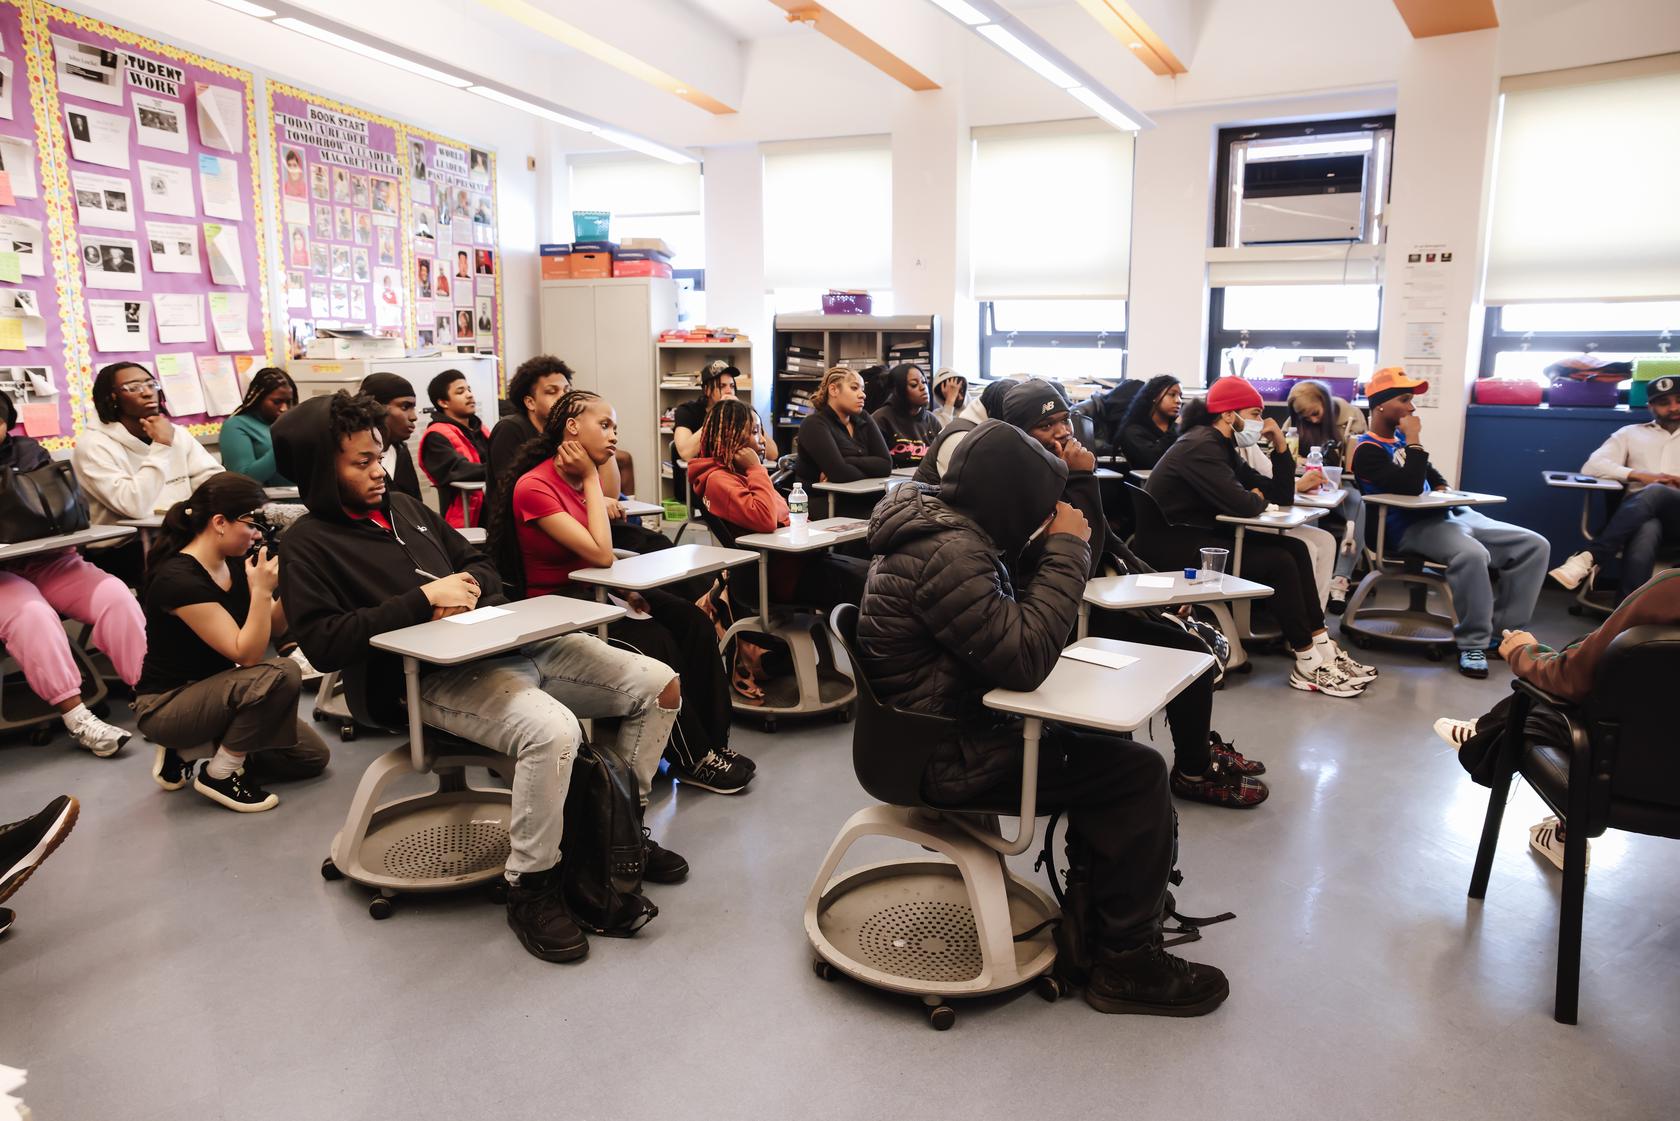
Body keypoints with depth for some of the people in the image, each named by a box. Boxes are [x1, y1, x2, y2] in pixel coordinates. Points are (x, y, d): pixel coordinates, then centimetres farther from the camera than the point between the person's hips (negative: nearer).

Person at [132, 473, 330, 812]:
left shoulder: (235, 562, -2)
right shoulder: (177, 579, -26)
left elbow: (275, 627, 5)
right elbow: (248, 655, -27)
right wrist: (261, 591, -29)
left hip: (213, 690, 9)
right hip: (166, 706, -8)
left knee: (313, 757, 2)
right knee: (281, 674, -31)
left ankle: (182, 752, 12)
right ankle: (220, 775, -11)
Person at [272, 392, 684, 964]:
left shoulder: (403, 507, 21)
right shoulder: (309, 543, 1)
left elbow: (480, 566, 26)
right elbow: (322, 643, -12)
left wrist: (468, 588, 1)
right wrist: (423, 599, -14)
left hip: (508, 644, 8)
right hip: (433, 678, -7)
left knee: (659, 685, -2)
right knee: (552, 729, -38)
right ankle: (530, 887, -15)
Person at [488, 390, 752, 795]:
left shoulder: (586, 478, 5)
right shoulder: (534, 487, -19)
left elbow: (601, 559, 9)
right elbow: (601, 554, -26)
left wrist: (625, 588, -11)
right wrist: (591, 479, -18)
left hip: (593, 591, 8)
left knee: (694, 622, -11)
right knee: (656, 642, -24)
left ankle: (712, 742, -7)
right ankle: (693, 760, -8)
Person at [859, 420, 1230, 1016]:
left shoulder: (938, 527, 8)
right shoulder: (950, 554, -25)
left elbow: (1008, 622, 16)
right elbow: (1025, 659, -26)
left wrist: (1049, 549, 1)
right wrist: (1066, 550, -20)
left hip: (937, 728, 11)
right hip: (949, 758, -11)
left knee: (1100, 740, 18)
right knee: (1138, 771, -8)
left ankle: (1095, 908, 31)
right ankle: (1128, 964, 6)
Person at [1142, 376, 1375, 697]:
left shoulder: (1223, 447, 14)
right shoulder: (1201, 447, -16)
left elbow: (1282, 496, 14)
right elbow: (1243, 506, -27)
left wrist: (1280, 446, 3)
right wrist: (1258, 497, -3)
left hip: (1203, 536, 11)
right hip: (1173, 547, -10)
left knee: (1295, 549, 2)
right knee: (1278, 562, -17)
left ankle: (1324, 650, 2)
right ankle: (1309, 665, -6)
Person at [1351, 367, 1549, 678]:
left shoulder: (1398, 437, 18)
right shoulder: (1368, 450, -10)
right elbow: (1411, 487, -23)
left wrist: (1442, 488, 11)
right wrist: (1413, 440, -14)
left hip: (1444, 515, 10)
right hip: (1409, 528, -10)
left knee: (1534, 546, -2)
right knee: (1472, 554, -39)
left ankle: (1503, 631, 2)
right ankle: (1473, 642, -22)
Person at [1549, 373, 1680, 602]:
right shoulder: (1631, 433, 24)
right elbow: (1592, 466, 8)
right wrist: (1639, 475, -7)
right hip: (1640, 515, 0)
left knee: (1655, 492, -36)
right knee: (1647, 530, -38)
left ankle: (1590, 558, -47)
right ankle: (1629, 610, -51)